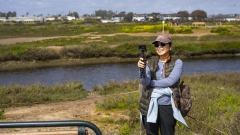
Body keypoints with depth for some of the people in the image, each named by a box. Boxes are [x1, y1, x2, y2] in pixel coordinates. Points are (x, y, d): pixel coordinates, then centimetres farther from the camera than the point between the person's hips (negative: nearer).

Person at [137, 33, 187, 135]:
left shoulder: (177, 63, 0)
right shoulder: (150, 63, 5)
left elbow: (170, 81, -13)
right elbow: (144, 82, -9)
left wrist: (151, 83, -7)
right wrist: (141, 69, -28)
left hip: (167, 106, -2)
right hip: (150, 105, 2)